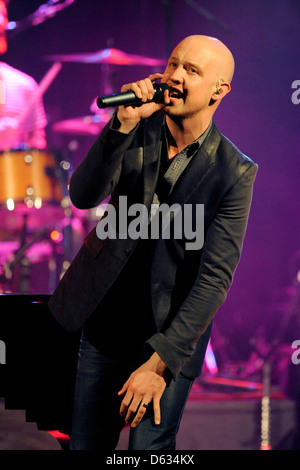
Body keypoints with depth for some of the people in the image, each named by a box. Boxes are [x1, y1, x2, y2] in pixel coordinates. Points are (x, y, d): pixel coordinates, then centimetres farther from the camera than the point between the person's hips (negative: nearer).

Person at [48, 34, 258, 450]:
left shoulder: (234, 173, -14)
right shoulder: (136, 133, -3)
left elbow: (215, 278, -16)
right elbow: (83, 196, -15)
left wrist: (159, 362, -20)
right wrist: (124, 124, -28)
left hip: (171, 335, -4)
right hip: (104, 320, 4)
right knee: (86, 445, 13)